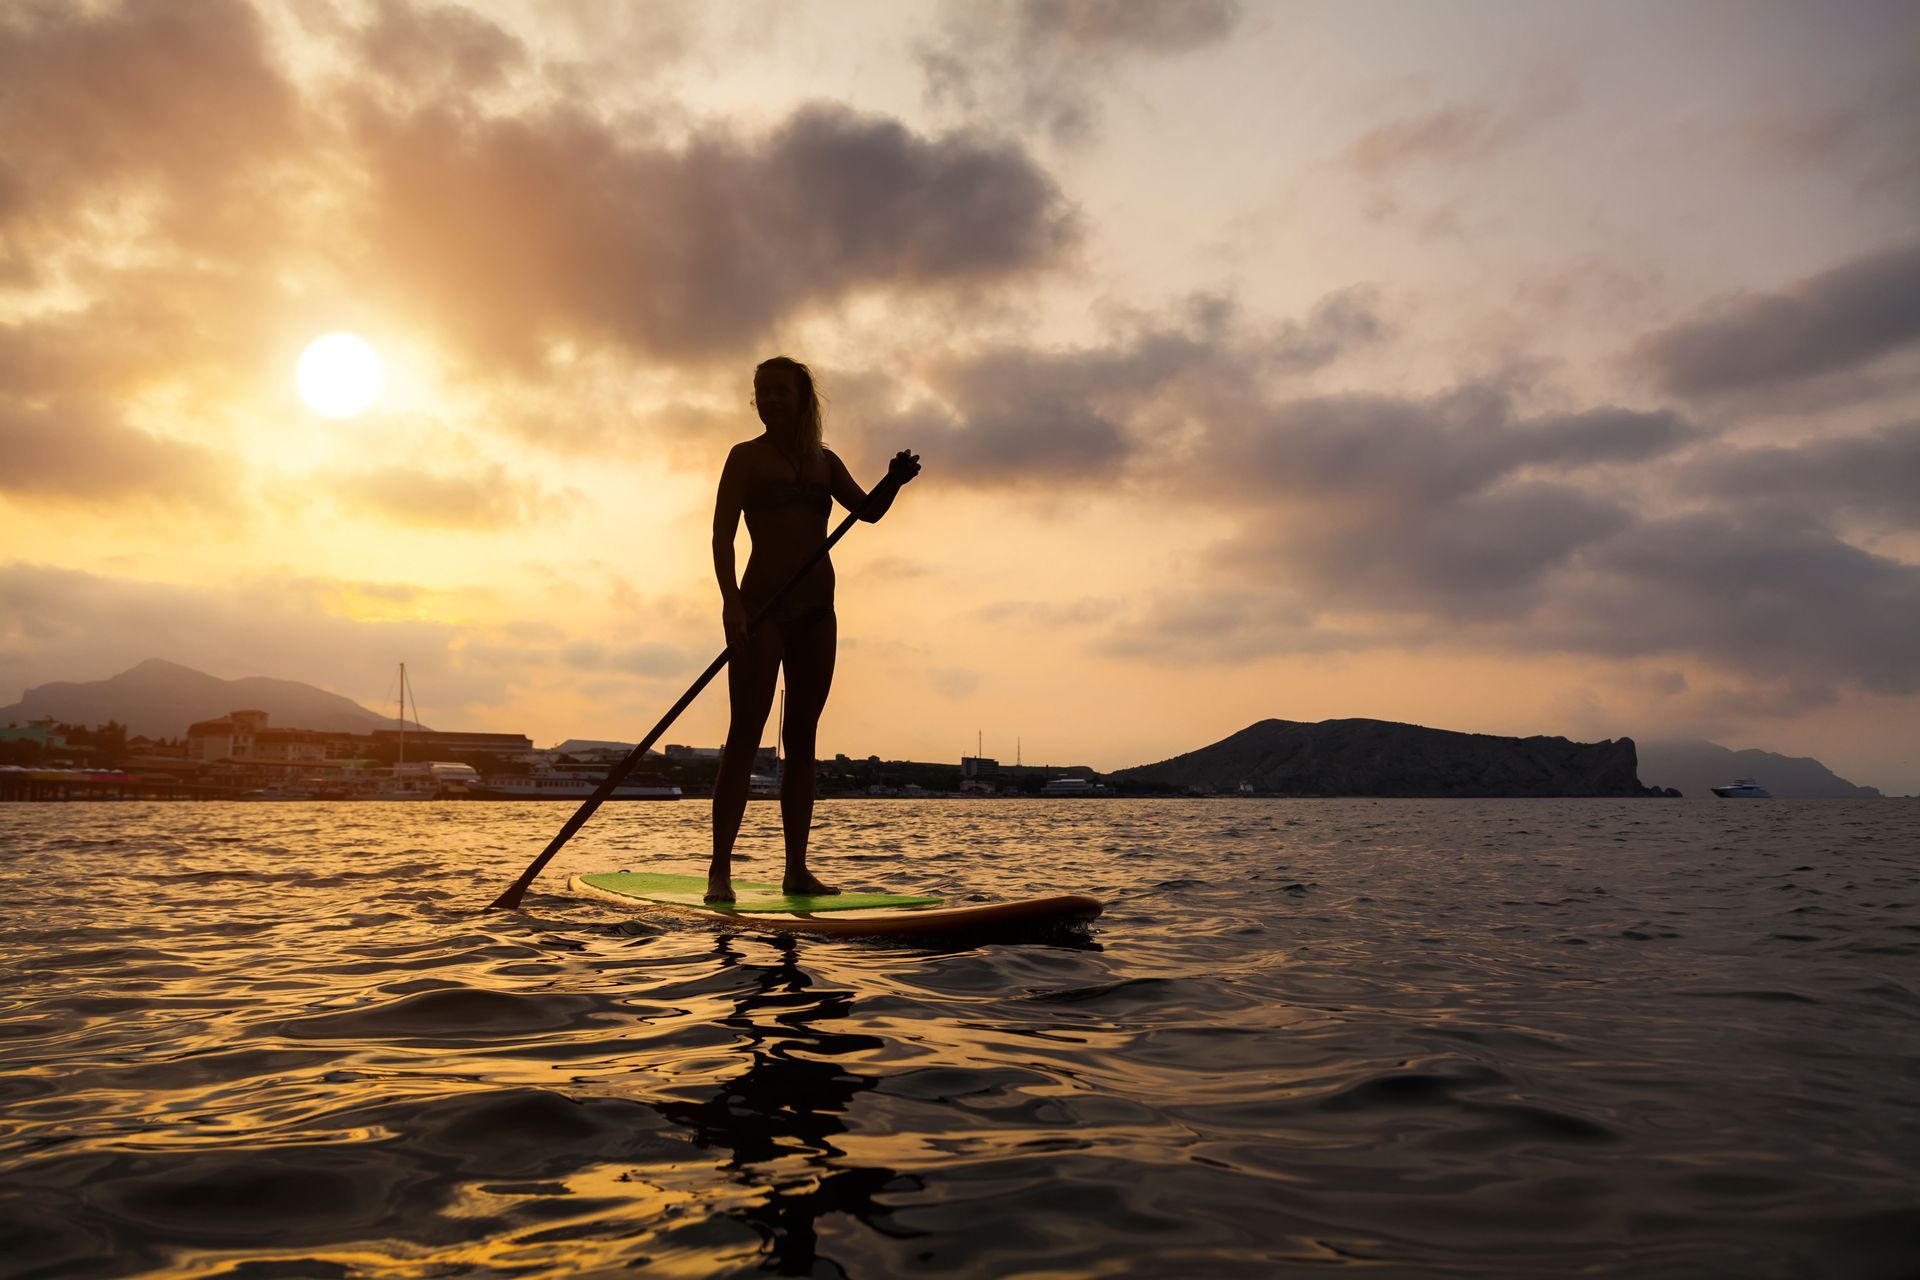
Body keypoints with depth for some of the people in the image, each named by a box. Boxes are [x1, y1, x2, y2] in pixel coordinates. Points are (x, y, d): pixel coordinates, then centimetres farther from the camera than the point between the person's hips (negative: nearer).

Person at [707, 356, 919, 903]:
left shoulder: (825, 461, 15)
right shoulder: (747, 456, 2)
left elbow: (868, 510, 6)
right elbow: (722, 534, -7)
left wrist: (894, 480, -16)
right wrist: (731, 601, -22)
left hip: (816, 609, 5)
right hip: (763, 604, -5)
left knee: (802, 738, 5)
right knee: (745, 735, -8)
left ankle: (796, 869, 8)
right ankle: (720, 870, -5)